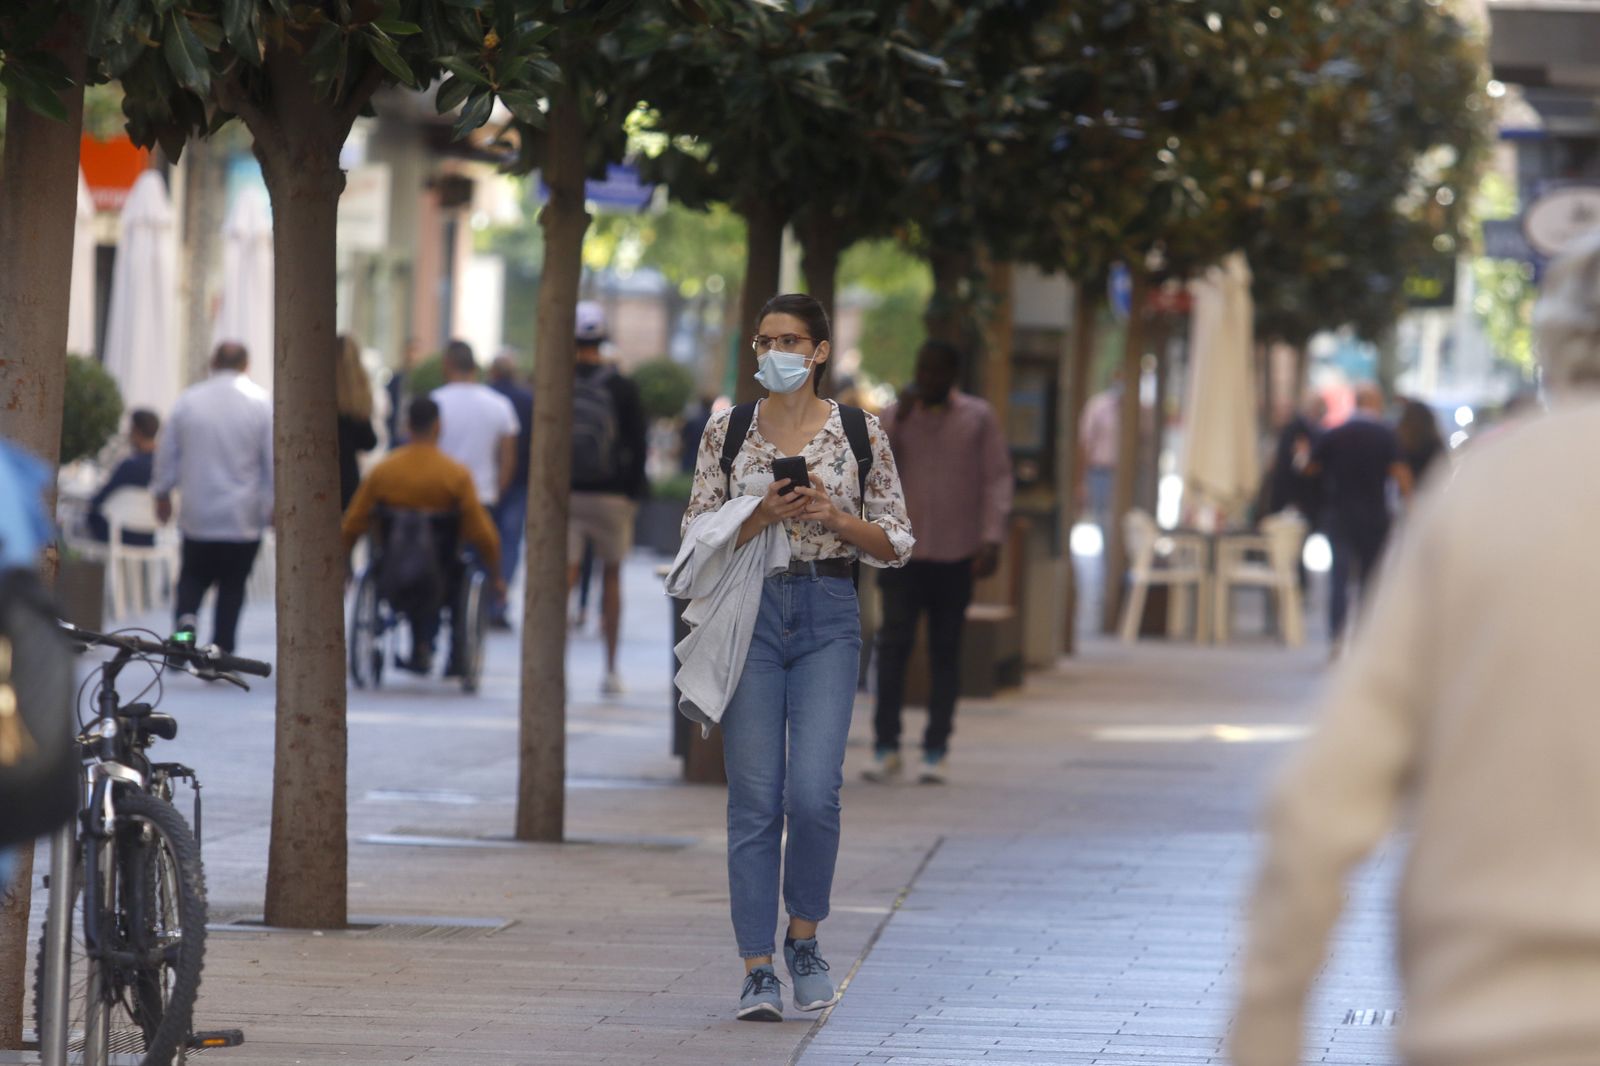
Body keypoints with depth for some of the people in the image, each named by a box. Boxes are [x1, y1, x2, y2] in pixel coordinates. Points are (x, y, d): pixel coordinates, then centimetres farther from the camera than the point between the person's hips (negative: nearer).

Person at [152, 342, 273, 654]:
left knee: (193, 577, 15)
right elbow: (273, 461, -4)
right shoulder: (261, 404, -5)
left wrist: (162, 493, 22)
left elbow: (167, 453, 8)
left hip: (198, 514, 1)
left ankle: (186, 617, -15)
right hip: (243, 518, -1)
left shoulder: (187, 401, 0)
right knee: (232, 585, 8)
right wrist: (275, 506, 4)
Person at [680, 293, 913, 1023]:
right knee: (754, 800, -2)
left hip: (828, 616, -1)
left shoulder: (860, 434, 4)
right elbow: (699, 537, 5)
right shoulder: (726, 433, 6)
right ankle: (758, 972, 3)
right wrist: (761, 518, -12)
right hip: (748, 613, 1)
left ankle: (804, 937, 12)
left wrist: (834, 517, -11)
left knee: (814, 793, -13)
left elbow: (895, 544, 6)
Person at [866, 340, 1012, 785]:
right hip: (904, 549, 1)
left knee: (945, 651, 4)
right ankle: (886, 746, -5)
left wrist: (991, 539, -7)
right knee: (893, 644, -9)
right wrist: (898, 421, -9)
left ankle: (936, 751, 8)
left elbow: (997, 480, 2)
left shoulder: (978, 418, 4)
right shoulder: (896, 416, 8)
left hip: (957, 554, -1)